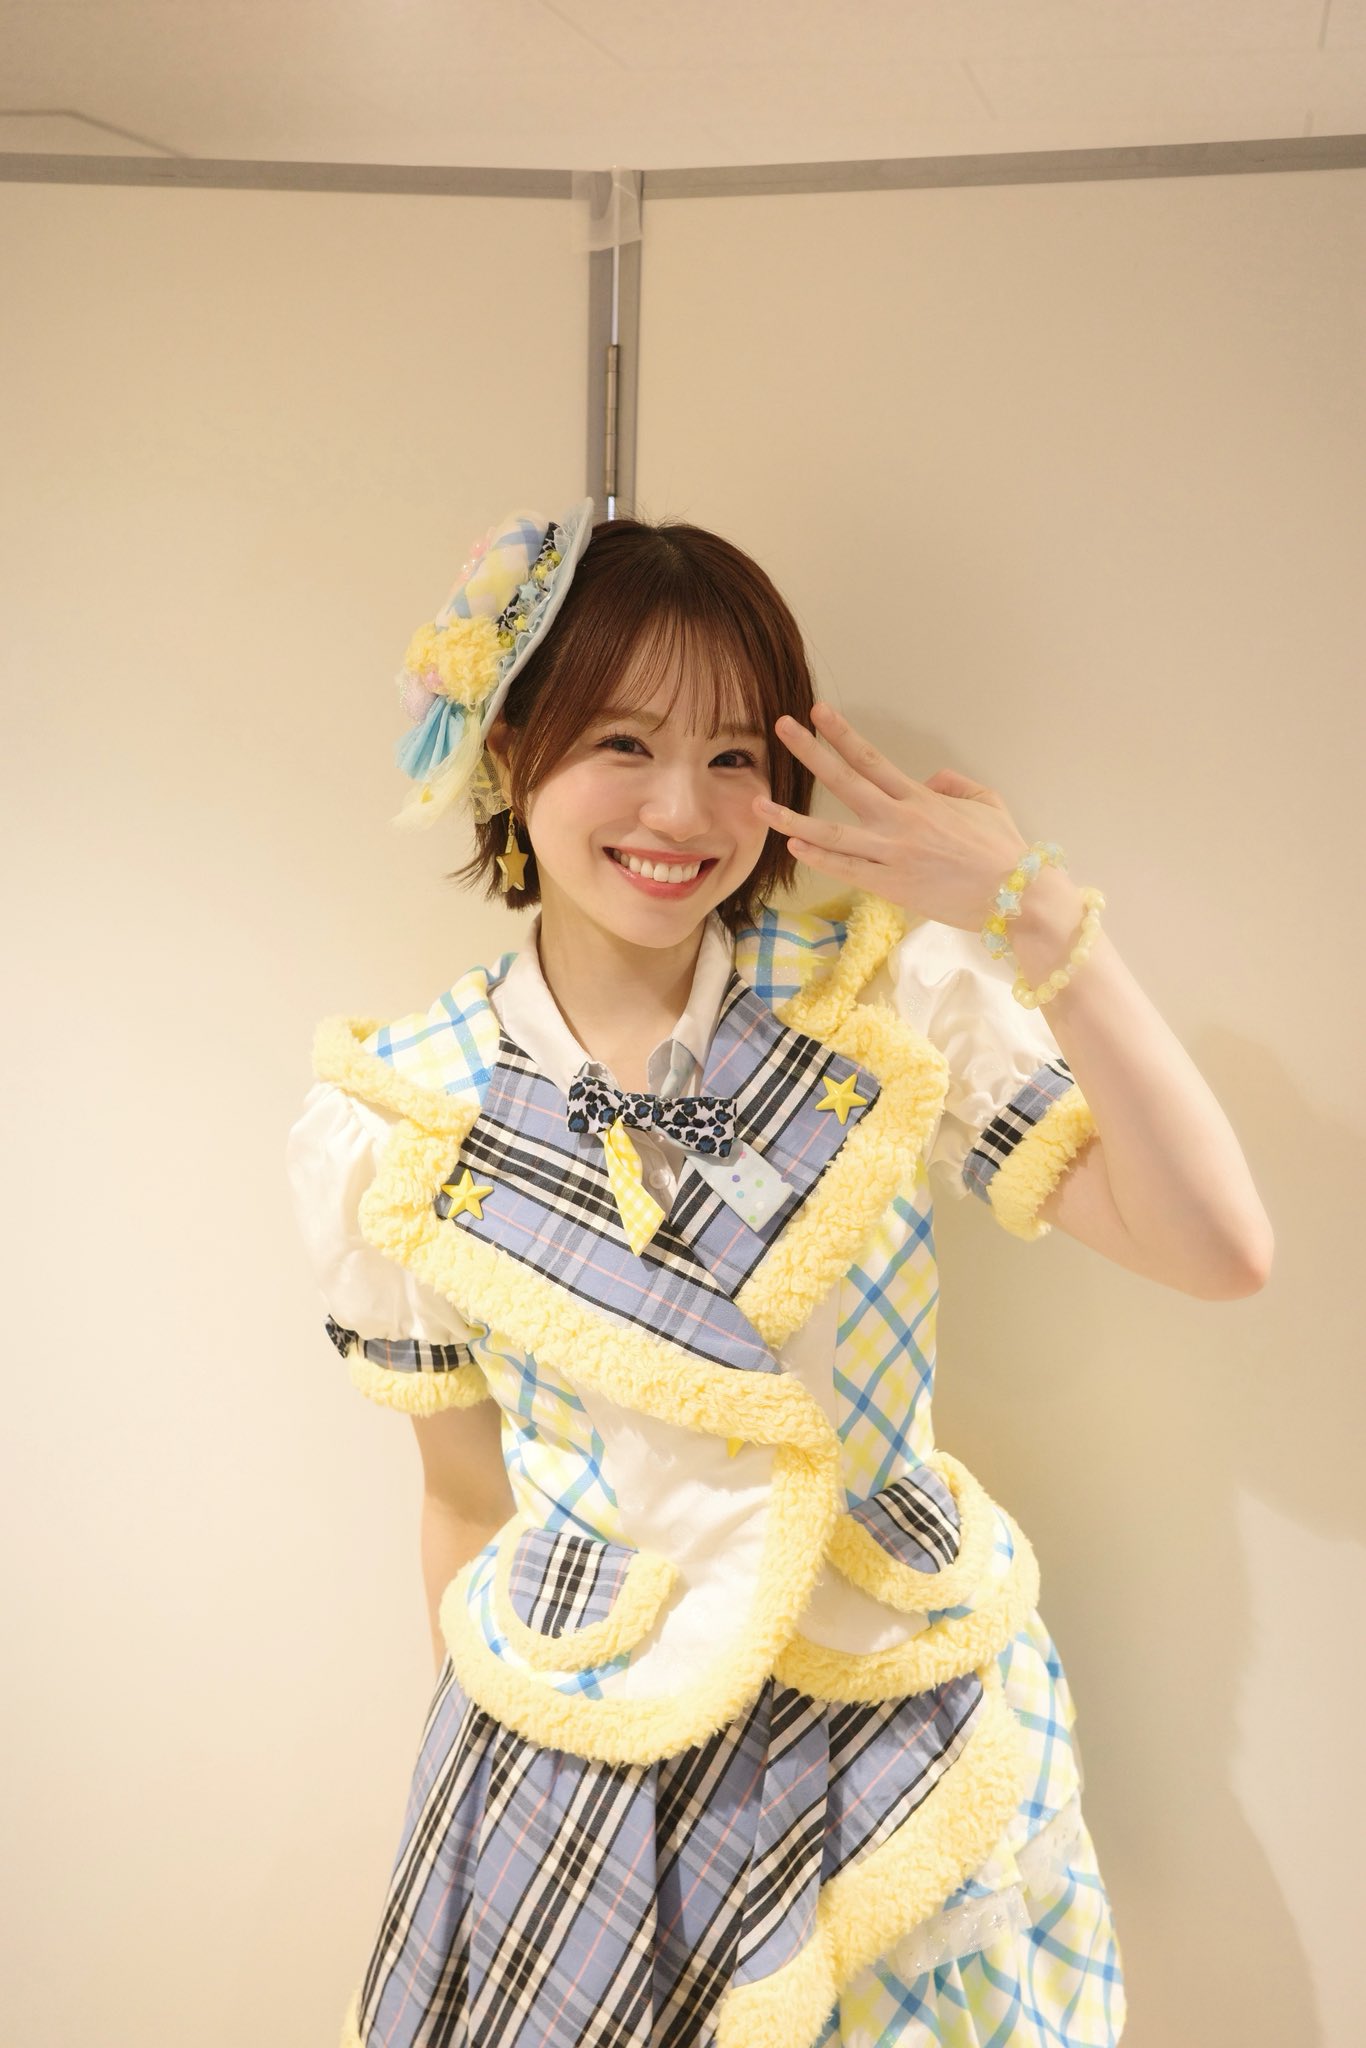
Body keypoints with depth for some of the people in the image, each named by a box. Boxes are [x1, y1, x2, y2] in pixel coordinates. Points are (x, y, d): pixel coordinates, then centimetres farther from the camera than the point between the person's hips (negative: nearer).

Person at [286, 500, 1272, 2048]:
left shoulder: (892, 1000, -11)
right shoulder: (390, 1131, -10)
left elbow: (1219, 1251, -18)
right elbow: (467, 1499, 1)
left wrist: (1042, 922, -25)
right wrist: (486, 1740, 11)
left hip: (912, 1738, 1)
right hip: (586, 1757, 0)